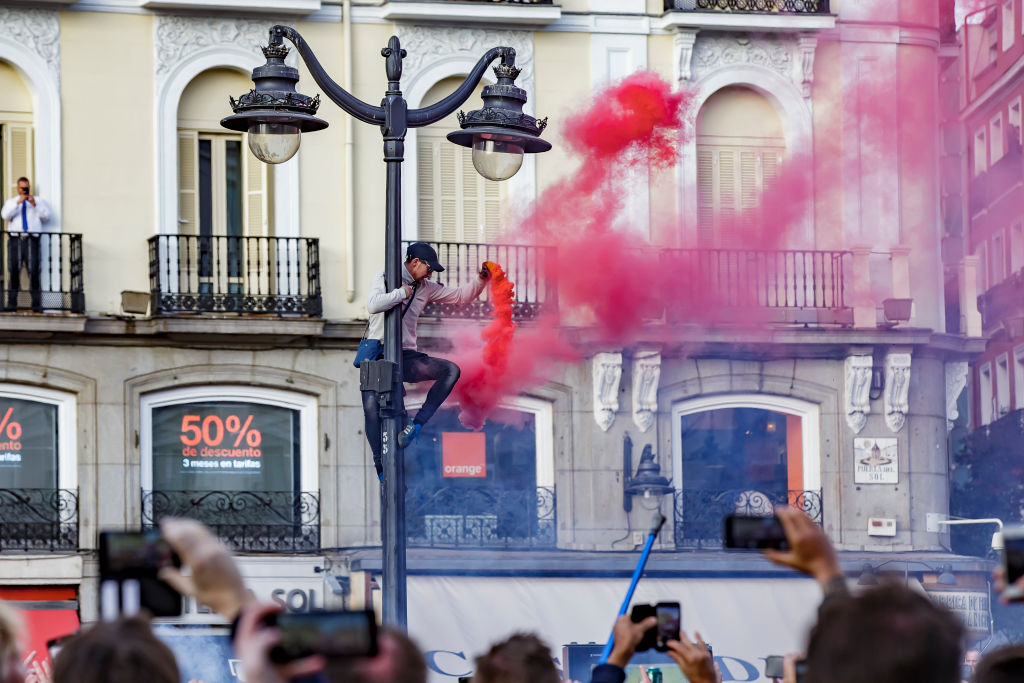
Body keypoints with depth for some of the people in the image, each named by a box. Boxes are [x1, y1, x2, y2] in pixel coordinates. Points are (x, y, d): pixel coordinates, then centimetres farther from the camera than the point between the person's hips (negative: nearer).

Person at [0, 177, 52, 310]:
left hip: (32, 240, -1)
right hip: (15, 239, 1)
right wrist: (18, 203, -10)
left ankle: (36, 303, -10)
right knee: (13, 271, -5)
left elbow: (46, 217, 6)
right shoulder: (11, 202, 21)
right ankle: (11, 303, -2)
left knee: (34, 271, -10)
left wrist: (35, 205, -6)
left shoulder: (39, 201, 20)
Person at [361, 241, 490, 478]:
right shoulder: (384, 279, -4)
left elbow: (459, 296, 16)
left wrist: (481, 280, 0)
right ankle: (382, 468, -16)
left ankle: (416, 425, -19)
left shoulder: (425, 288, 12)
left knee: (451, 370, -16)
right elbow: (373, 305, -24)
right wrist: (402, 292, -15)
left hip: (406, 356, 5)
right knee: (371, 406, -24)